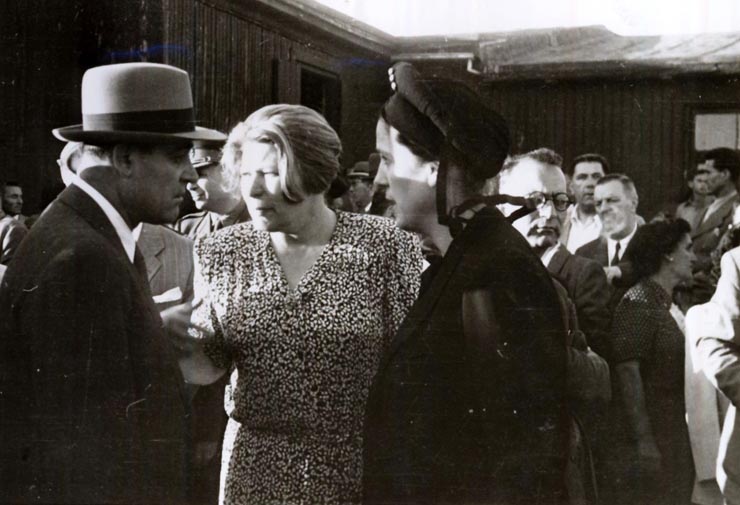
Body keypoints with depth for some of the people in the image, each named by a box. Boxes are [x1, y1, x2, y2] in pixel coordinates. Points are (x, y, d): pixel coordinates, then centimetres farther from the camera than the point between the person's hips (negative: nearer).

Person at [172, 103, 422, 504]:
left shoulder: (385, 247, -11)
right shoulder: (221, 254, -2)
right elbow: (210, 365, 6)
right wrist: (175, 341, -14)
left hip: (362, 466, -2)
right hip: (255, 466, 3)